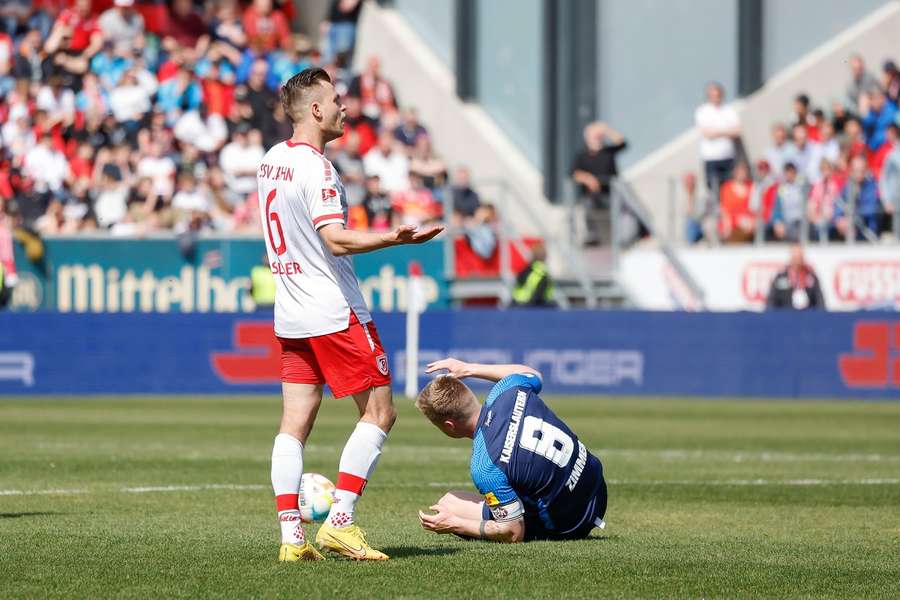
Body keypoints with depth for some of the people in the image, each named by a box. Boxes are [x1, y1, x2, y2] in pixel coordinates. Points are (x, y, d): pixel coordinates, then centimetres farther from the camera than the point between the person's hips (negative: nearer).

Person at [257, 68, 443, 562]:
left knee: (294, 424, 5)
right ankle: (339, 522, -8)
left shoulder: (271, 160, 11)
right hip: (334, 312, -9)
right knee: (379, 412, -1)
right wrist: (394, 238, -34)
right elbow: (335, 240, -26)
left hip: (290, 313, 9)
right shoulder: (314, 168, -16)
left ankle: (291, 536, 0)